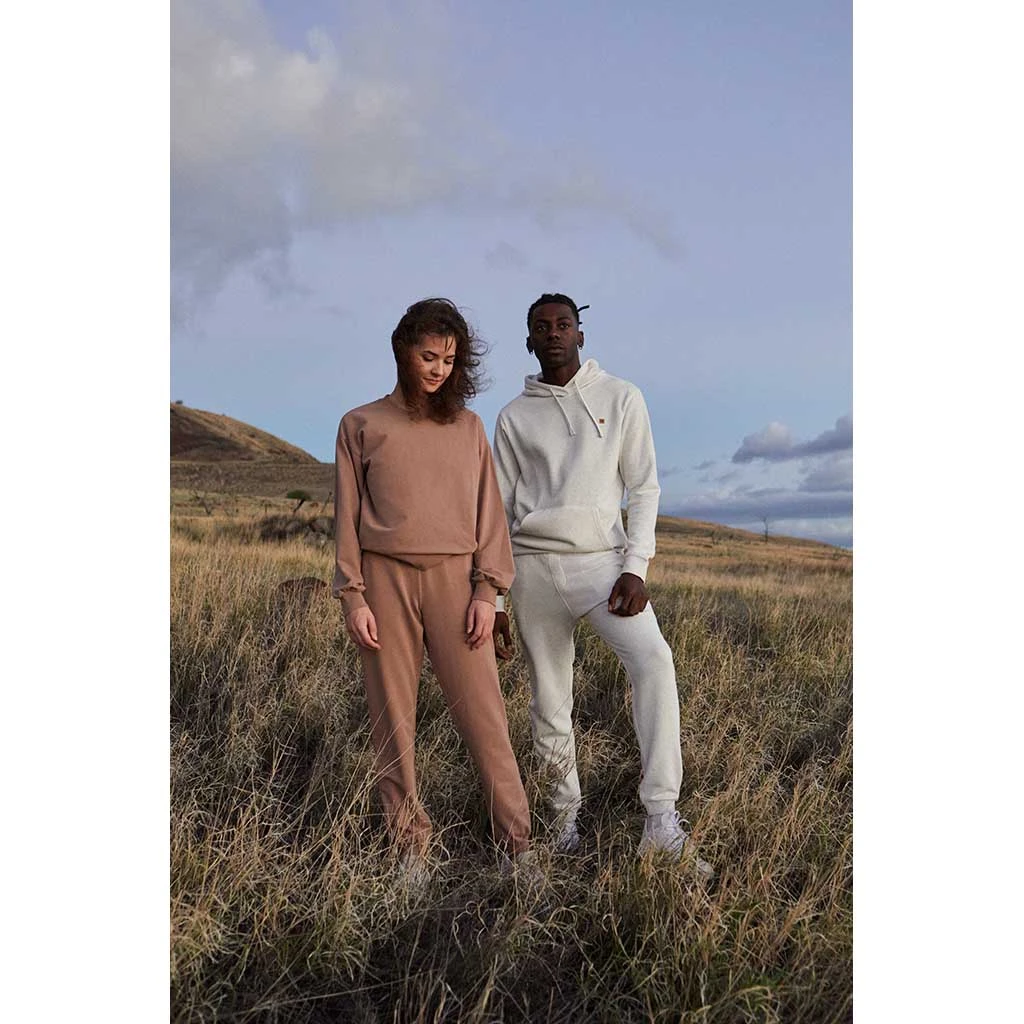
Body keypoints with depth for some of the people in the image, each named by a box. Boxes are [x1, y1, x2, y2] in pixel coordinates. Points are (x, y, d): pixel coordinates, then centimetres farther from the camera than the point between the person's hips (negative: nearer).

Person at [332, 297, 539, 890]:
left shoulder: (468, 427, 12)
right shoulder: (361, 425, 9)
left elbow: (488, 512, 8)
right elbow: (349, 515, 6)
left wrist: (487, 591, -2)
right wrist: (353, 596, -2)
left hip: (454, 577, 0)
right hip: (386, 578, 0)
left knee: (482, 714, -2)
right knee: (394, 717, 3)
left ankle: (516, 843, 8)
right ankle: (411, 846, 15)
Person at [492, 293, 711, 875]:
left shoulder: (622, 398, 7)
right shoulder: (513, 418, 11)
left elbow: (644, 487, 4)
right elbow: (499, 511, 12)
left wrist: (636, 567, -10)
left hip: (603, 559, -2)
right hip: (534, 567, 2)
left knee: (654, 659, -25)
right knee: (550, 701, 6)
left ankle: (663, 823, -22)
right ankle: (567, 813, 24)